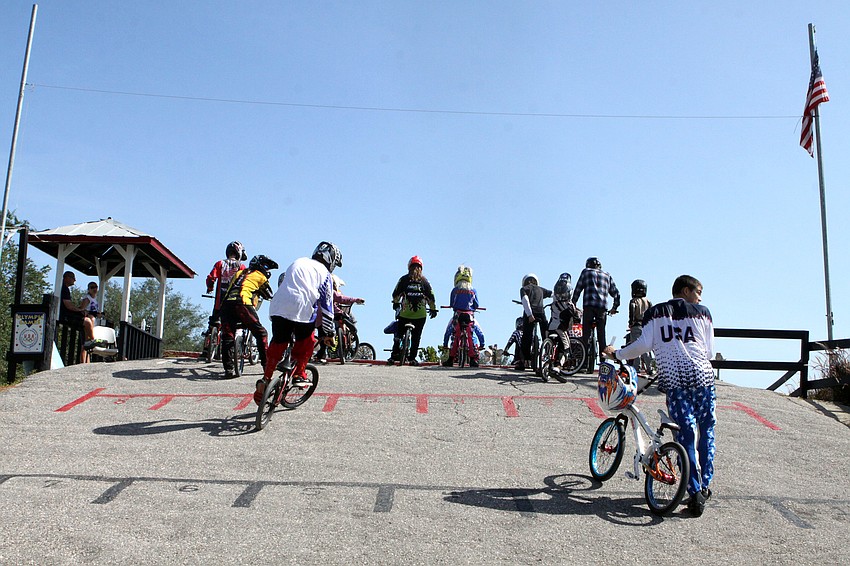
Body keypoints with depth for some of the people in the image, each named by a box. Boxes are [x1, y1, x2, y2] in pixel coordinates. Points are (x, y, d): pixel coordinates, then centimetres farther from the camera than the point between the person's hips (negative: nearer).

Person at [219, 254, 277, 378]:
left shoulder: (239, 273, 33)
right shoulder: (260, 276, 20)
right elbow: (269, 295, 30)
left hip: (226, 303, 5)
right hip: (243, 303, -5)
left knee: (228, 337, 5)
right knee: (260, 332, 8)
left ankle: (228, 369, -1)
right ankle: (266, 363, 8)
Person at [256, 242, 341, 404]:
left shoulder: (298, 262, 29)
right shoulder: (324, 273, 15)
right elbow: (326, 305, 12)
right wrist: (327, 333, 17)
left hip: (278, 307, 4)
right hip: (302, 310, -4)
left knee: (278, 343, 16)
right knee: (306, 341, 22)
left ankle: (265, 379, 11)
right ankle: (299, 375, 21)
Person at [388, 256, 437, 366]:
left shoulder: (404, 279, 2)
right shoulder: (424, 281, 5)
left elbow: (396, 294, 8)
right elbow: (431, 297, 6)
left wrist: (395, 303, 26)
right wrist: (433, 309, 17)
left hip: (405, 313, -1)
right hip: (420, 314, 1)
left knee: (398, 335, 10)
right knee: (416, 337, 8)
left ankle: (394, 356, 3)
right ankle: (412, 358, 6)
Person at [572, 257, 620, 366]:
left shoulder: (586, 272, 17)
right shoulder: (607, 275, 24)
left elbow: (577, 290, 12)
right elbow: (616, 294, 21)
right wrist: (614, 308, 32)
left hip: (589, 306, -3)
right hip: (602, 308, 3)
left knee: (586, 334, -5)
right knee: (602, 336, 8)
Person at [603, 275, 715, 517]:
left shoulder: (655, 313, 11)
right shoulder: (703, 313, 12)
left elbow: (644, 345, 0)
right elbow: (710, 352, 9)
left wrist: (617, 353, 13)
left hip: (673, 380, 0)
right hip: (702, 377, 0)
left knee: (686, 434, 2)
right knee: (707, 431, 15)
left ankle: (695, 493, -1)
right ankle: (704, 486, 20)